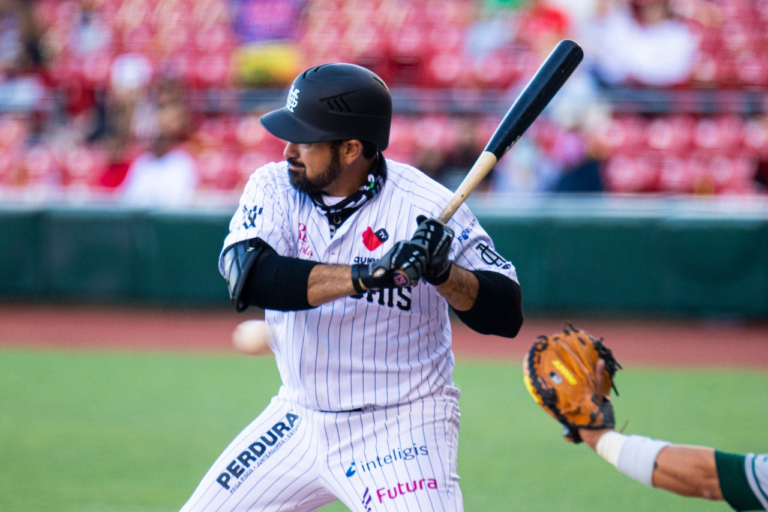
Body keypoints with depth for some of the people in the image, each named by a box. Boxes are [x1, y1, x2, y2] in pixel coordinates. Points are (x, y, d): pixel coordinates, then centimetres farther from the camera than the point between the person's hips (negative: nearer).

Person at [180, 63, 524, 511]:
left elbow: (506, 316, -15)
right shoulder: (274, 188, -6)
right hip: (300, 420, 5)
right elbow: (247, 275, -27)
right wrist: (369, 274, -37)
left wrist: (442, 273, -35)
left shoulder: (426, 207, -16)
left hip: (401, 430, -5)